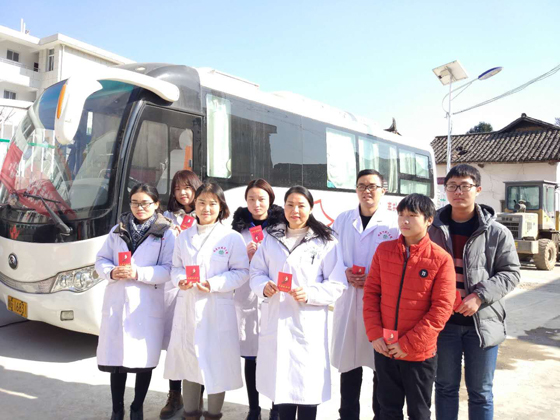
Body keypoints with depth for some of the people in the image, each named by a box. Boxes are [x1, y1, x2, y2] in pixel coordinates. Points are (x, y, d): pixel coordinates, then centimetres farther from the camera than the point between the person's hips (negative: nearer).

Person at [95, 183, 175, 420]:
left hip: (147, 305, -3)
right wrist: (111, 272, -9)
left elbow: (168, 269, -7)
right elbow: (101, 260, 12)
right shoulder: (117, 230, 14)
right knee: (115, 357, 6)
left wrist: (138, 273, -18)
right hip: (116, 302, 3)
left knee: (144, 358, 4)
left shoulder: (166, 233, 1)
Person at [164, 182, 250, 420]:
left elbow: (242, 272, -6)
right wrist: (180, 280, -9)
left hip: (217, 310, -4)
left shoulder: (232, 237, -4)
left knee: (216, 362, 3)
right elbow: (176, 267, 13)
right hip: (187, 307, 4)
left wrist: (214, 284, -18)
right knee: (188, 359, 13)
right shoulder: (184, 236, 9)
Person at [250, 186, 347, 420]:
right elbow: (256, 272, 10)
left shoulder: (325, 241, -2)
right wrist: (264, 286, -12)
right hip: (275, 321, 3)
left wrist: (309, 294, -21)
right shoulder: (271, 238, 11)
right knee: (280, 381, 12)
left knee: (307, 382, 2)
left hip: (308, 323, -3)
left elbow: (337, 284, -5)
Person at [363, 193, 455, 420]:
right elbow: (371, 292, 2)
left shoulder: (441, 259, -11)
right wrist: (374, 334, -8)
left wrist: (409, 344, -15)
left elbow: (442, 308, -13)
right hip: (384, 349, 3)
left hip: (419, 353, -3)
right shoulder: (384, 250, 0)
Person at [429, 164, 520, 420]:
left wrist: (480, 296, -16)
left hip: (482, 322, -1)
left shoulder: (497, 233, -4)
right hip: (443, 321, 2)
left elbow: (510, 273, -3)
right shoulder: (433, 229, 1)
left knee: (480, 391, 13)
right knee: (445, 387, 17)